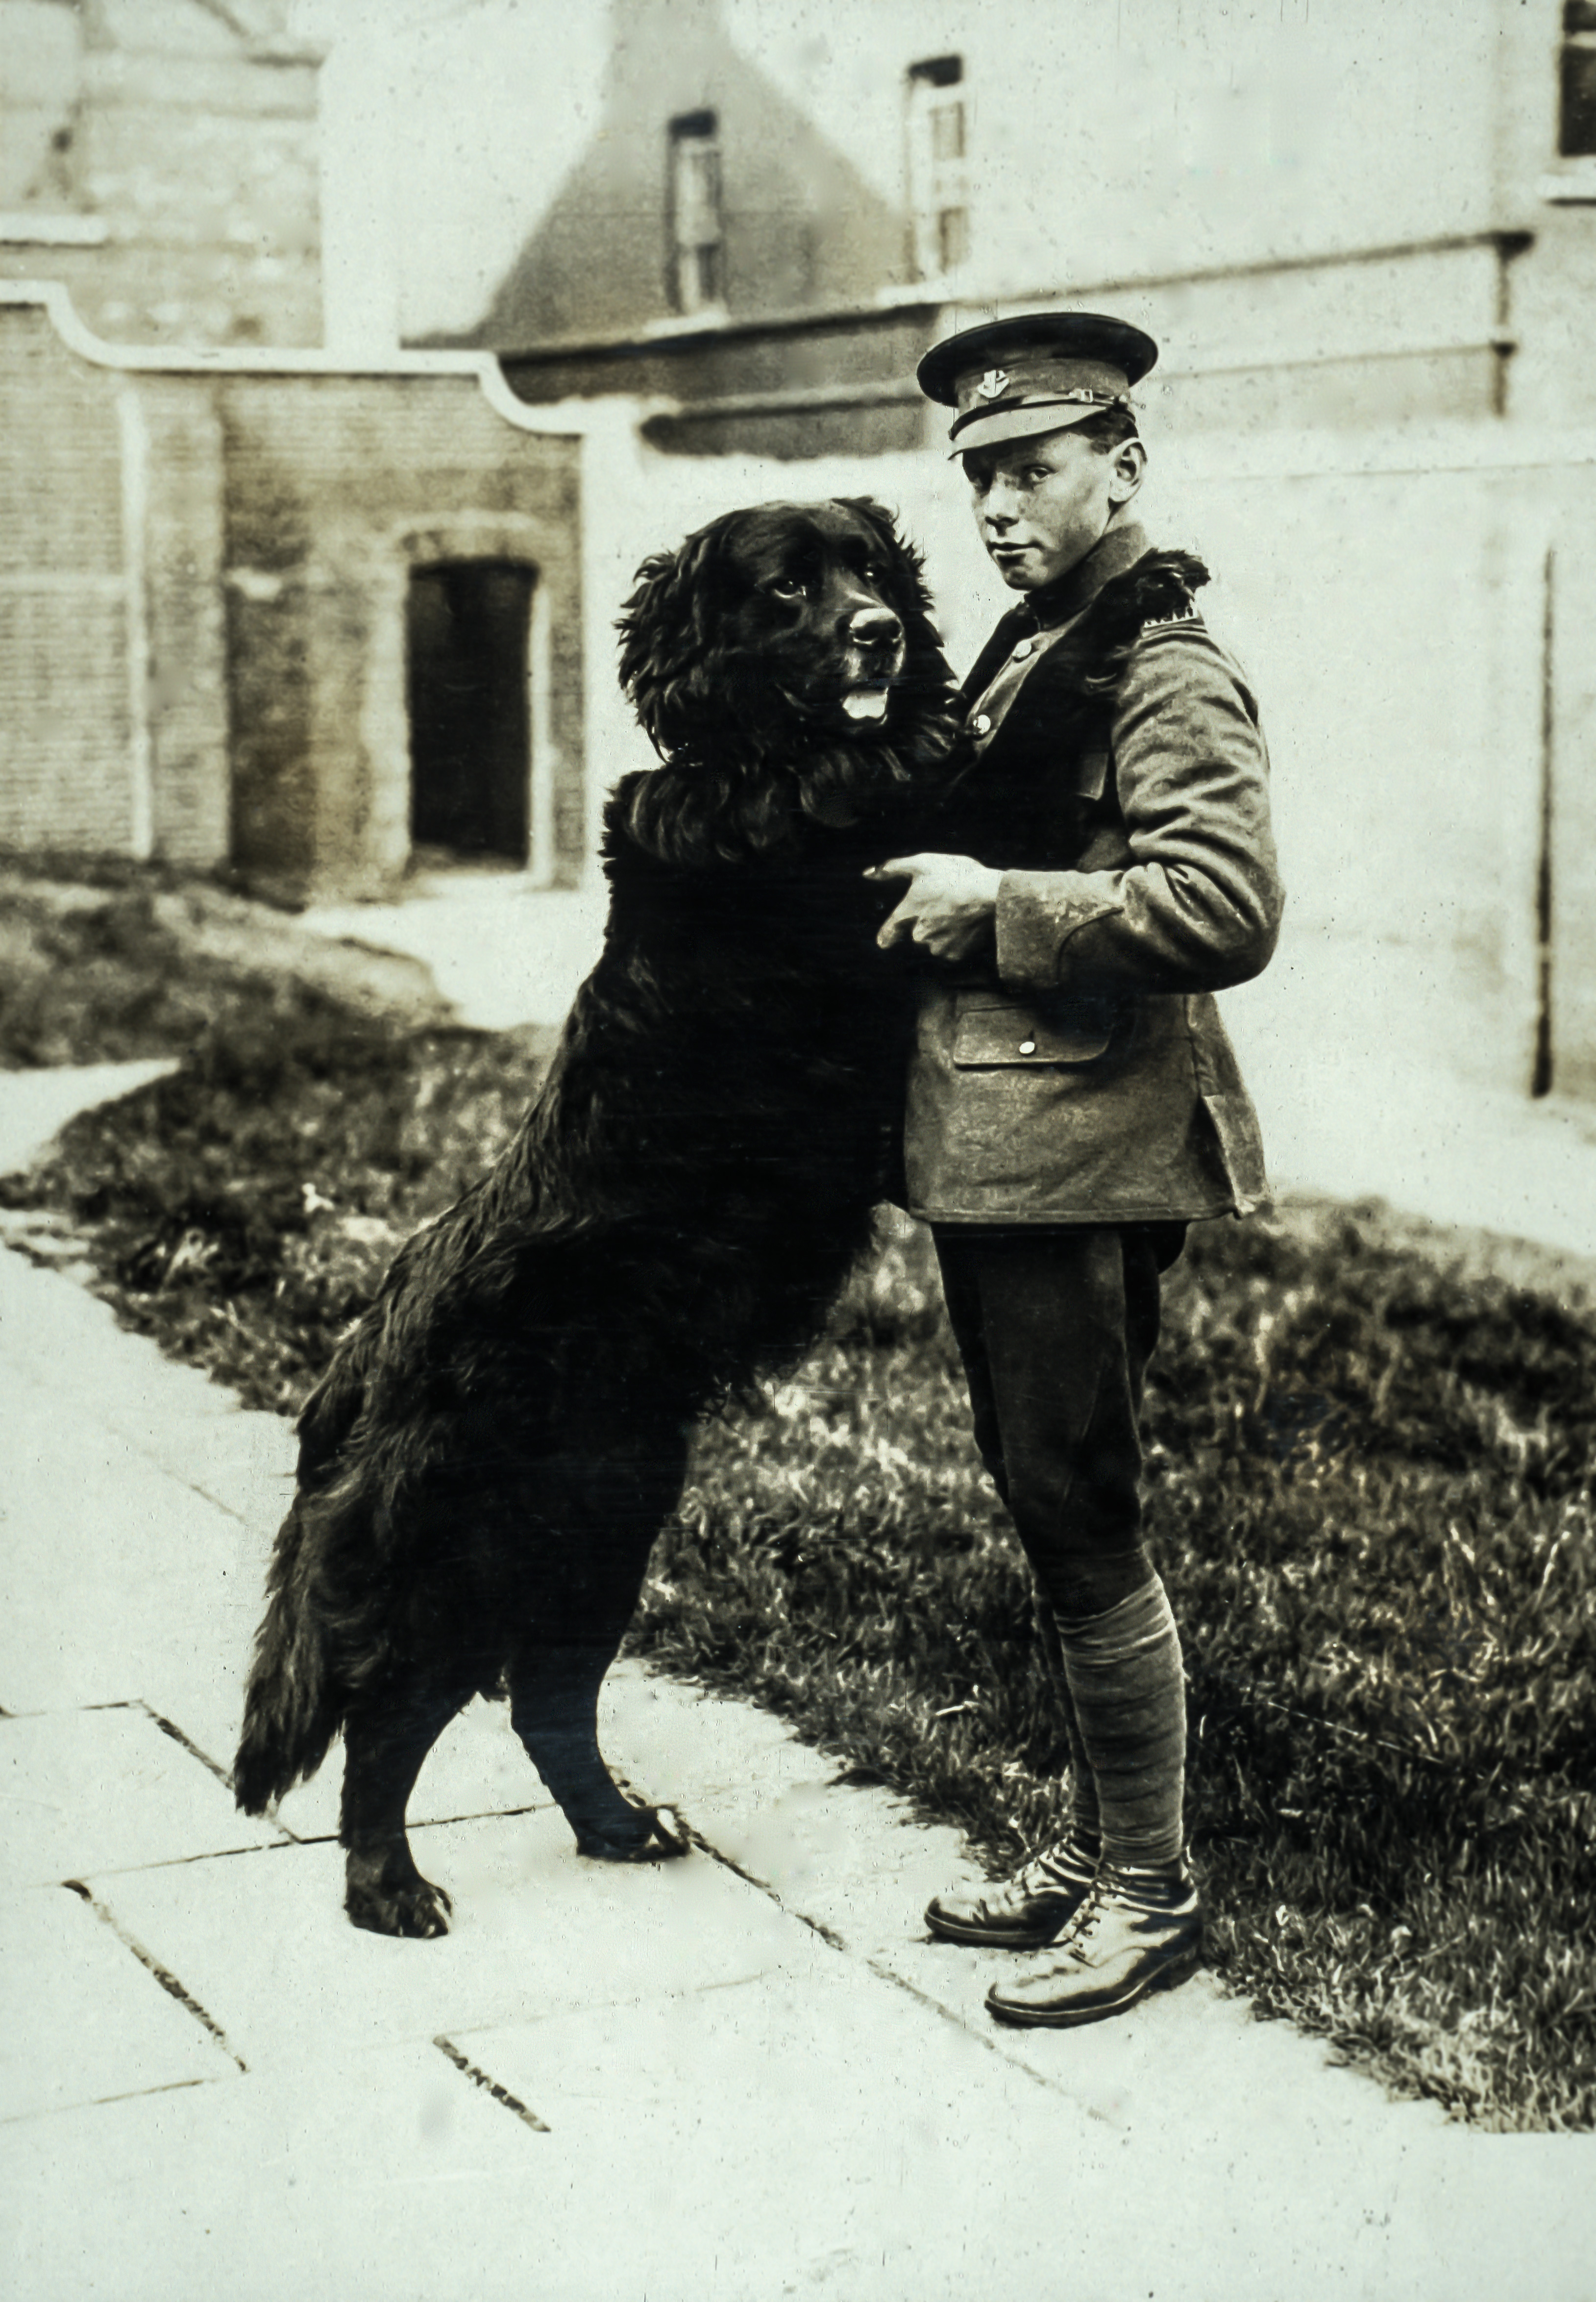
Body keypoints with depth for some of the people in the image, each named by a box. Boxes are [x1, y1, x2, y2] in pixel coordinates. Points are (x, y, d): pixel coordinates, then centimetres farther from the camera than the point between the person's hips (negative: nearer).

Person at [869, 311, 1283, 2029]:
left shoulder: (1168, 674, -12)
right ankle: (1093, 1847, 28)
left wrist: (999, 906, -20)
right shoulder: (1028, 653, 17)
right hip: (987, 1144, 10)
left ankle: (1151, 1893, 9)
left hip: (1083, 1150, -10)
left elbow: (1231, 905, -24)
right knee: (1047, 1511, 15)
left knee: (1080, 1517, -4)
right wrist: (932, 883, 11)